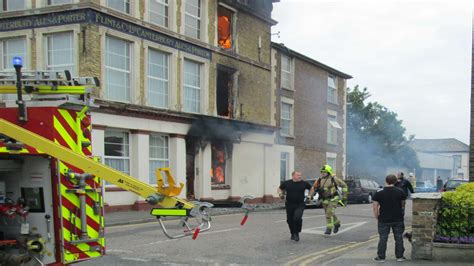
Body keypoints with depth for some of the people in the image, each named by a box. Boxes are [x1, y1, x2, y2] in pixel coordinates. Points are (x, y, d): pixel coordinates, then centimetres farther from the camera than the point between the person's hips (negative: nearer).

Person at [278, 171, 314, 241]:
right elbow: (280, 188, 14)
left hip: (300, 205, -2)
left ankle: (297, 233, -2)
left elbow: (311, 189, 17)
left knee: (297, 218, -22)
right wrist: (280, 193, -5)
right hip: (289, 205, 2)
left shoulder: (304, 183, 0)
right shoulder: (286, 183, -1)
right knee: (290, 220, 9)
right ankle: (293, 234, 33)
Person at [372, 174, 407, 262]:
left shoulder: (379, 193, -6)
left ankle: (381, 257, 8)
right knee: (399, 238, 11)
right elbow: (403, 204, 10)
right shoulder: (400, 192, -2)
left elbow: (375, 206, -6)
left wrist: (377, 217, 4)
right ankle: (399, 256, 16)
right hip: (398, 219, 1)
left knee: (383, 238, 4)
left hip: (384, 220, -1)